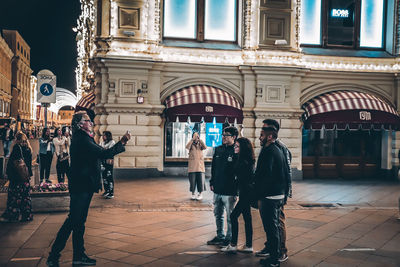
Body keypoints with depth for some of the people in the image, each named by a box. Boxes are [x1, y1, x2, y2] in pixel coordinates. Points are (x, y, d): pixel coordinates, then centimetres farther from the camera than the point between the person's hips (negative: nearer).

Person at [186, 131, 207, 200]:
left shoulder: (200, 144, 8)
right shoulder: (191, 145, 5)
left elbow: (205, 147, -13)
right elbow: (187, 147, -18)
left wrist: (199, 139, -12)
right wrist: (193, 139, -17)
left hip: (200, 165, 1)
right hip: (192, 166, -1)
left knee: (200, 180, 0)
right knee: (192, 180, 2)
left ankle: (200, 194, 12)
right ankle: (193, 194, 15)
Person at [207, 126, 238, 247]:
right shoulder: (218, 149, 9)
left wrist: (236, 190, -14)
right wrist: (212, 182, 13)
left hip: (229, 191, -7)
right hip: (217, 190, 7)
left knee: (230, 217, 5)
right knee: (218, 215, 18)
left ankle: (229, 238, 18)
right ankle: (220, 236, 32)